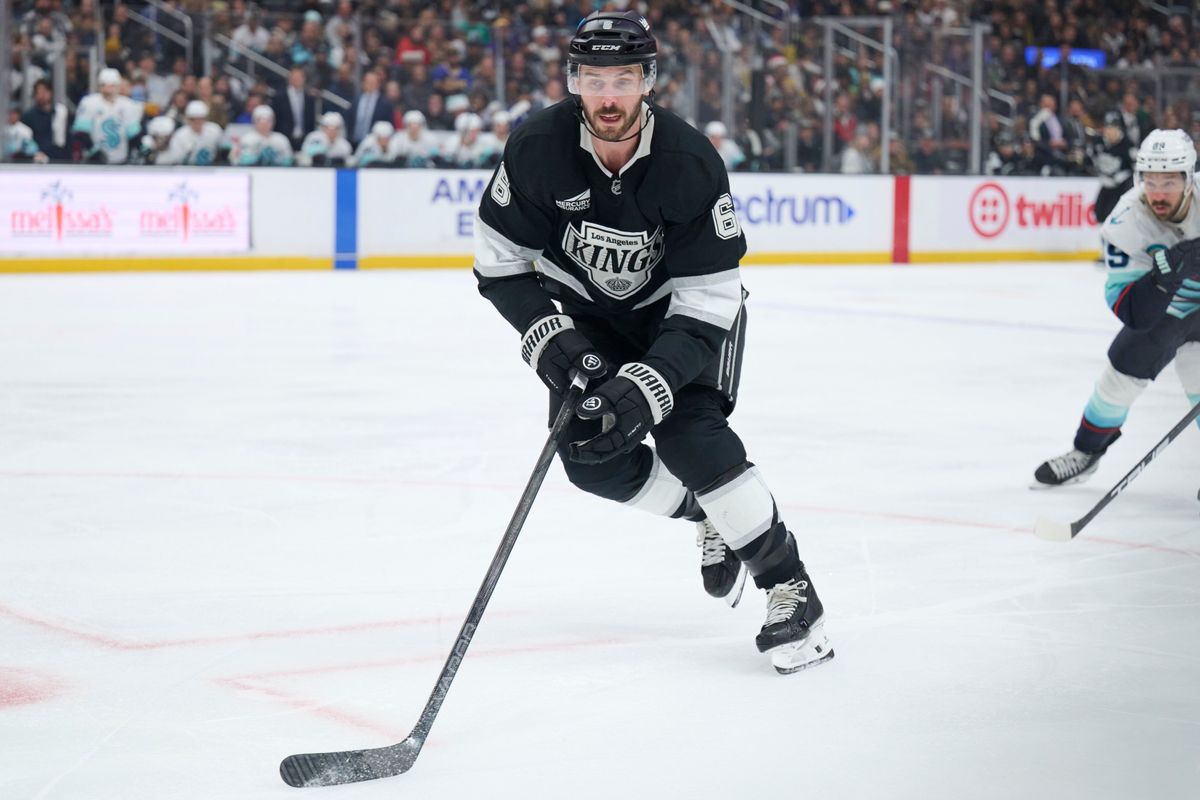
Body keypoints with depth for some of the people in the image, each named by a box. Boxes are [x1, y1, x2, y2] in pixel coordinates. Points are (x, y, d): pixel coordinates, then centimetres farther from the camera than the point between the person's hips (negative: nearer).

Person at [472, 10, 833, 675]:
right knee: (591, 458, -8)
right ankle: (705, 513, 21)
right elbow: (499, 261, -11)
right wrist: (549, 335, -25)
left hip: (685, 305, -4)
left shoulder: (691, 165, -30)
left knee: (689, 435, -25)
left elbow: (707, 301, -28)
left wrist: (646, 386, -38)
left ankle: (789, 587, -15)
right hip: (587, 307, 4)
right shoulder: (538, 148, -22)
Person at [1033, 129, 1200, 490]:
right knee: (1121, 372, 6)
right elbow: (1134, 314, -31)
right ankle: (1086, 451, 31)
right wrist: (1166, 273, -47)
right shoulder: (1125, 225, -29)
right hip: (1161, 307, 2)